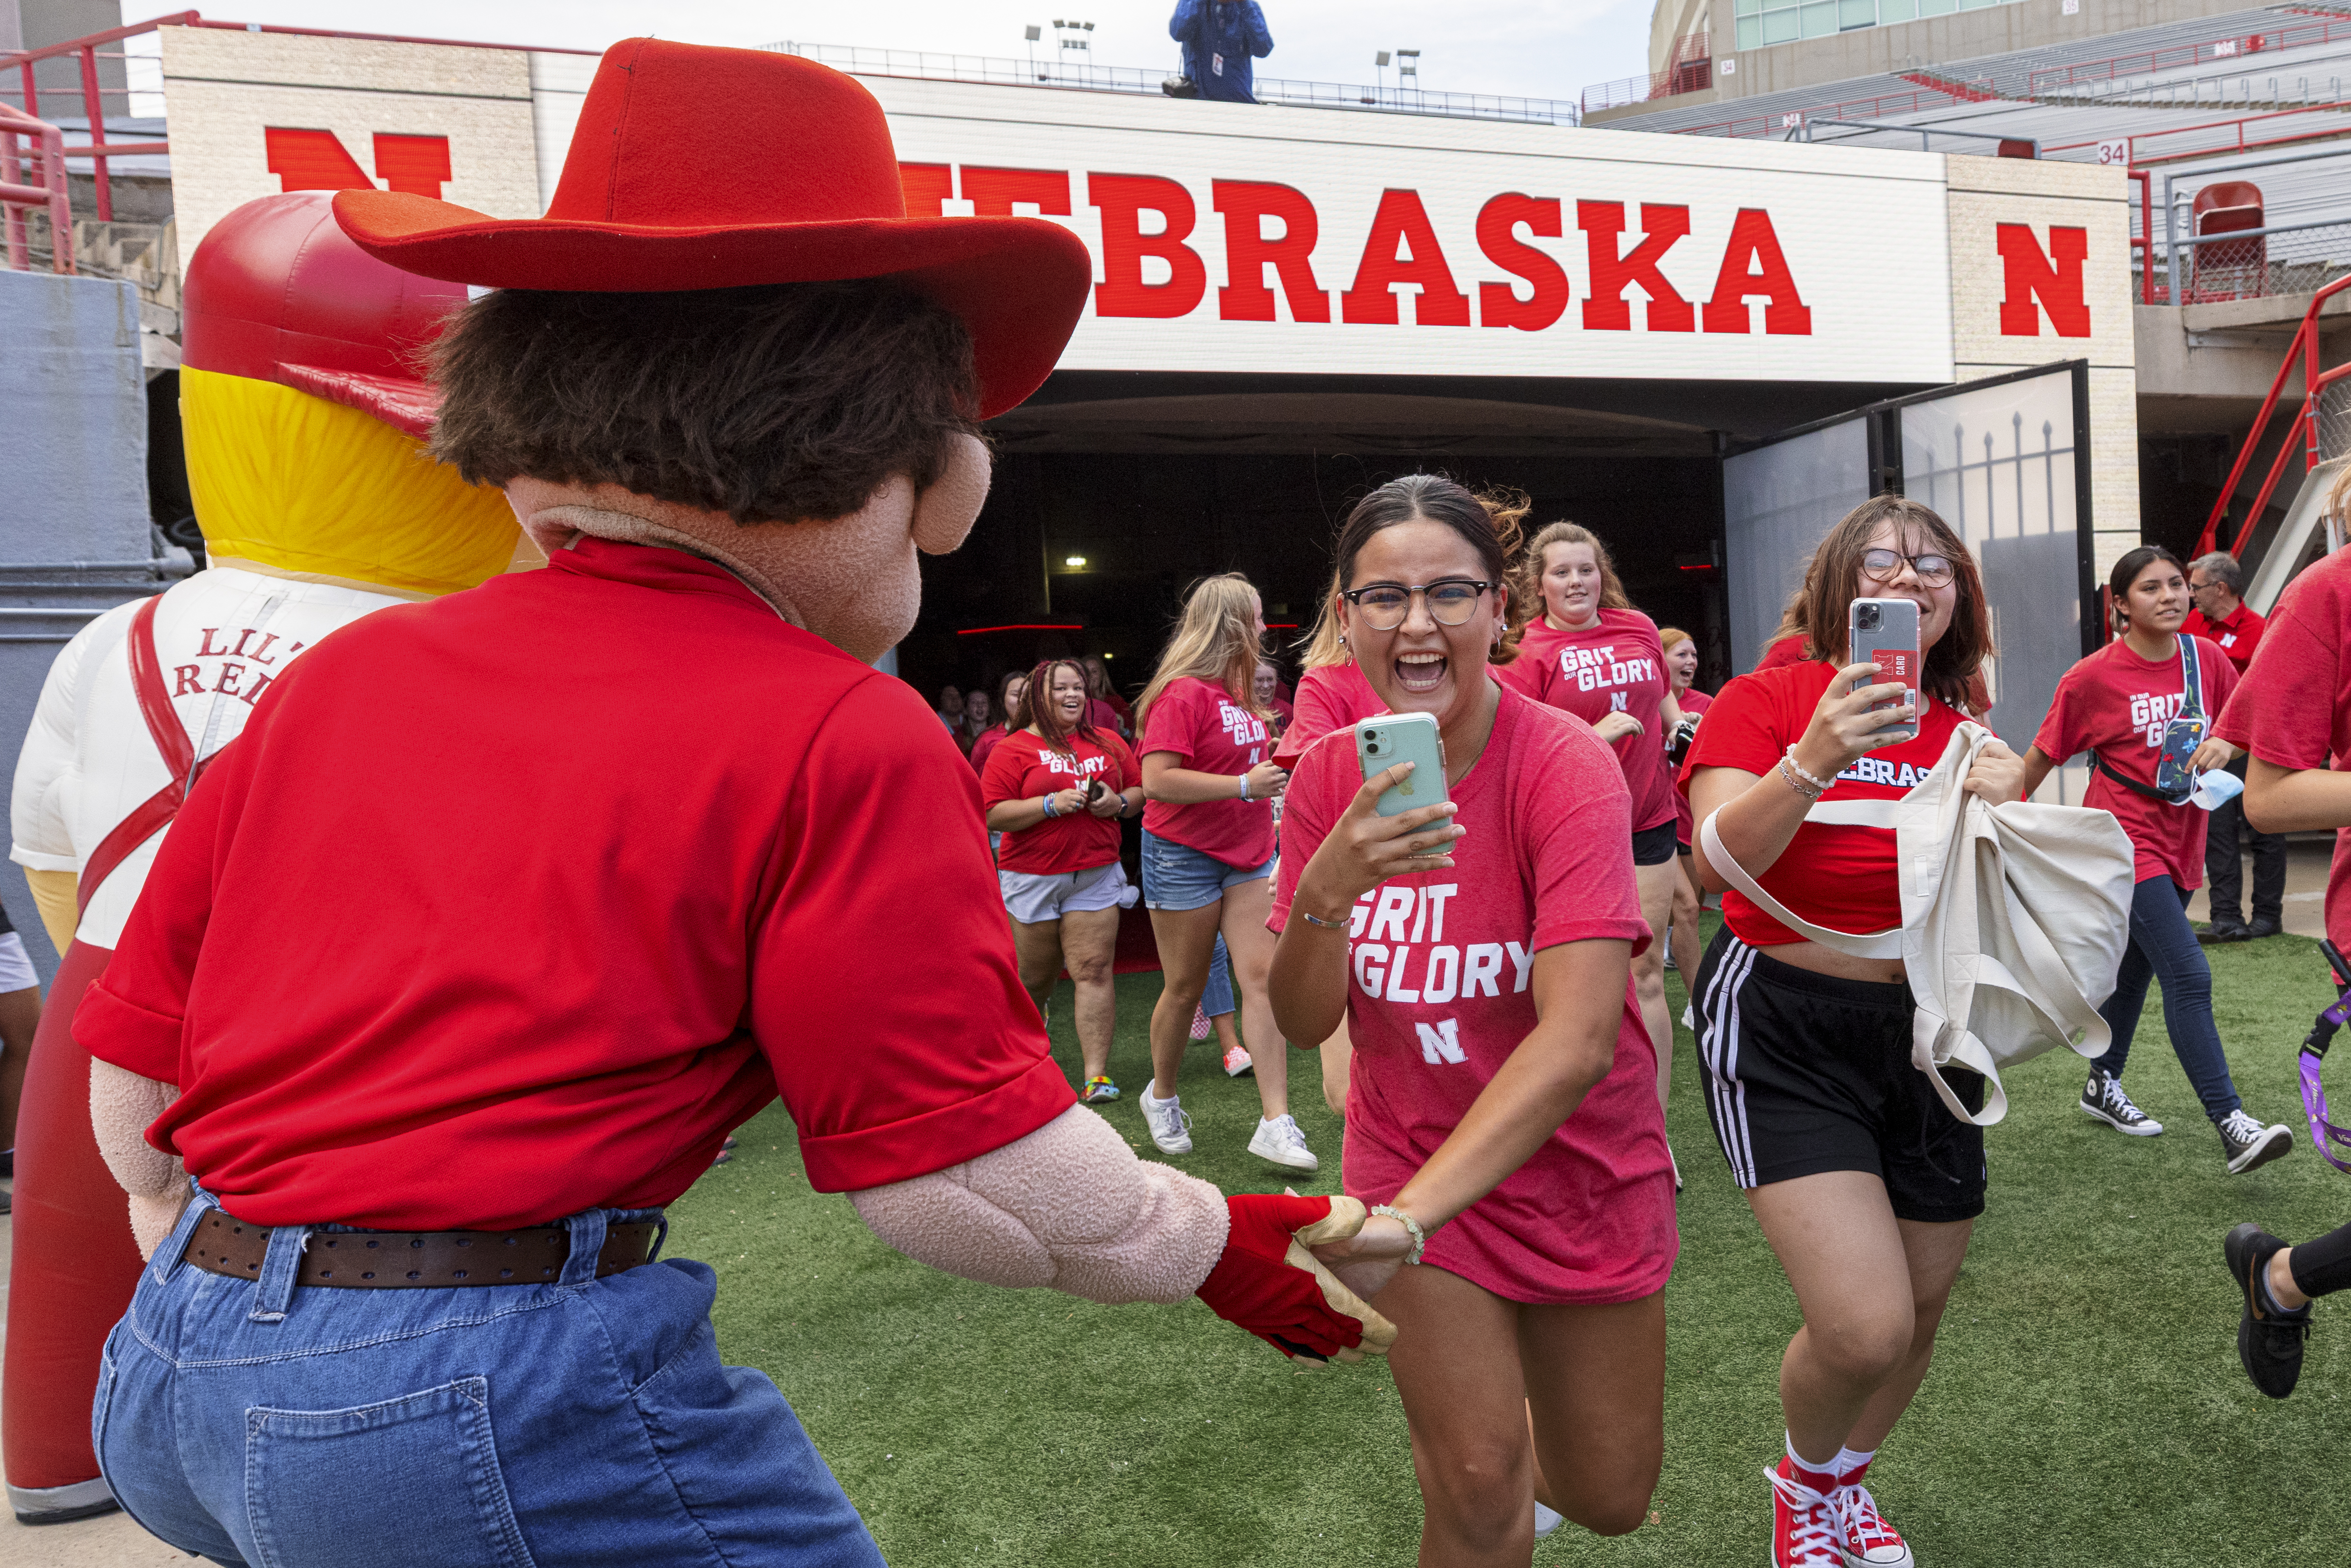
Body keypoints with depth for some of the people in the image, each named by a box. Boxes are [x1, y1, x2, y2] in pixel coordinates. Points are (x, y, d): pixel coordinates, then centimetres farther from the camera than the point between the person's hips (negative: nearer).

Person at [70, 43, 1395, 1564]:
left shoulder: (336, 676, 7)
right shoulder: (846, 742, -12)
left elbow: (136, 1075, 13)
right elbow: (963, 1174, -12)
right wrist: (1231, 1247, 5)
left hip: (176, 1378, 8)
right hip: (507, 1402, -7)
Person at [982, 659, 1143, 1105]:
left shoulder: (1107, 743, 10)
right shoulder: (1013, 750, -2)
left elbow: (1141, 791, 16)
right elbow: (992, 815, -9)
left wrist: (1119, 803, -6)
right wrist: (1051, 804, -18)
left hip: (1095, 875, 2)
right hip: (1031, 878, -2)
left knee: (1094, 971, -6)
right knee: (1035, 980, 11)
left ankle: (1097, 1075, -4)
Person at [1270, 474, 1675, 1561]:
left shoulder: (1567, 766, -23)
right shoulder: (1332, 774, -9)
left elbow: (1579, 1038, -33)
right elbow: (1302, 1021, -11)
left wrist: (1402, 1221, -43)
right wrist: (1331, 883, -32)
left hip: (1584, 1169, -1)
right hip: (1410, 1162, 1)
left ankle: (1524, 1426, 47)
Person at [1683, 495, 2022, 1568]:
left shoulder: (1965, 737, 6)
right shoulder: (1768, 699, -9)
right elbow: (1716, 864, -22)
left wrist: (1997, 815, -13)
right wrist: (1812, 761, -36)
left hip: (1927, 1034, 6)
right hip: (1783, 1034, -6)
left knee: (1921, 1314, 15)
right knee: (1864, 1327, -16)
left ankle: (1843, 1482, 47)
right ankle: (1805, 1481, 20)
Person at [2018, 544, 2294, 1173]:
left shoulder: (2207, 657, 2)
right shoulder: (2094, 677, -11)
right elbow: (2041, 756, -4)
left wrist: (2225, 745, -10)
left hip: (2181, 841, 6)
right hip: (2126, 839, -6)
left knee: (2136, 968, 18)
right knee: (2189, 976, -15)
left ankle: (2103, 1086, 35)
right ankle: (2231, 1124, -14)